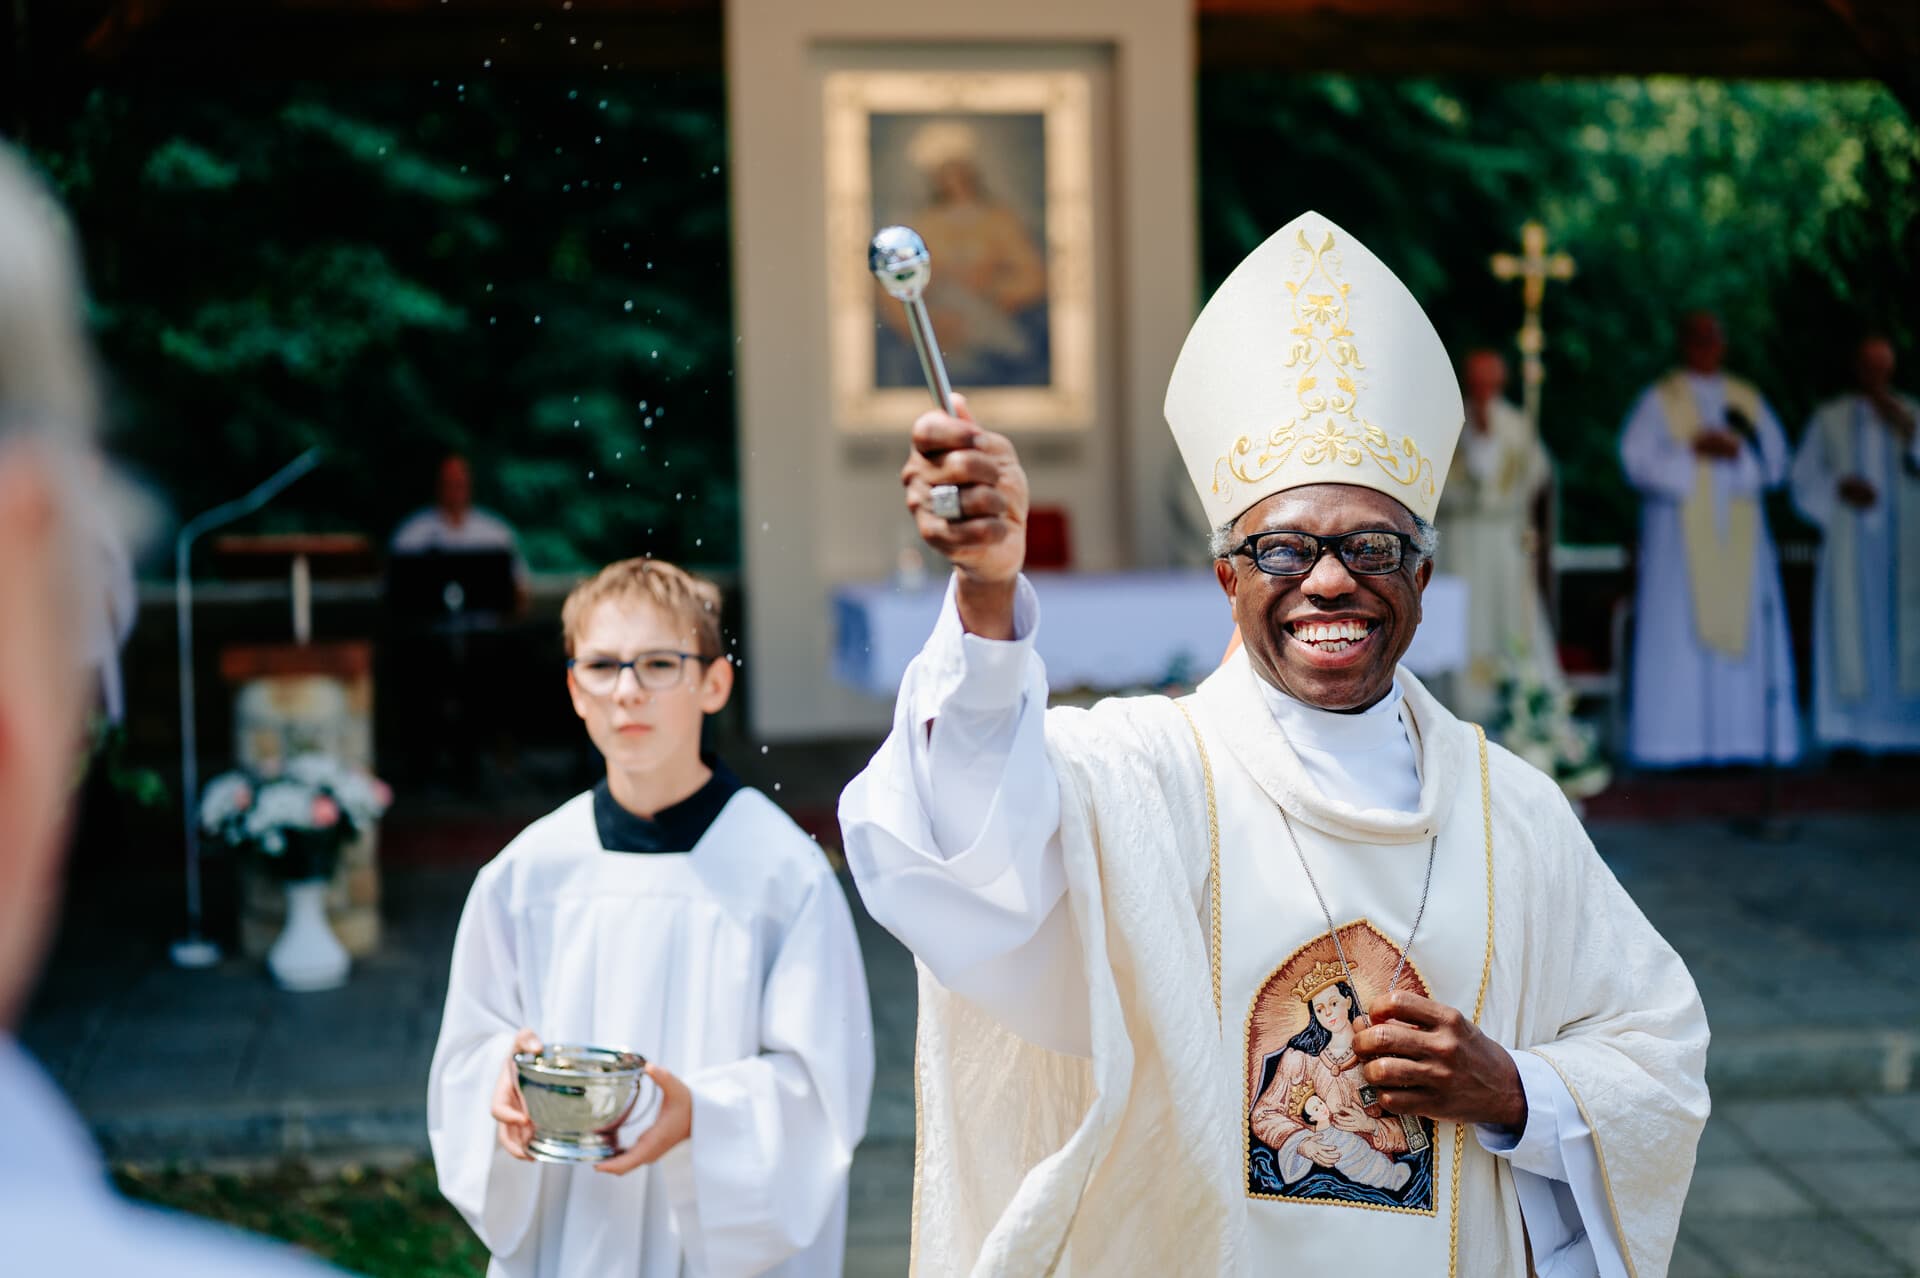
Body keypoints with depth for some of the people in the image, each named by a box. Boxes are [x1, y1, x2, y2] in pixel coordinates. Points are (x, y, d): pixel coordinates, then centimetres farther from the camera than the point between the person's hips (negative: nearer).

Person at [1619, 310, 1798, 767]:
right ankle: (1678, 741, -6)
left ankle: (1743, 739, 2)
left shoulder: (1747, 400, 13)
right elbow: (1637, 460, -6)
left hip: (1739, 537, 4)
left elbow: (1776, 461, 11)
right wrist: (1693, 453, -15)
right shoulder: (1660, 400, 2)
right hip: (1680, 536, -4)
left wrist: (1737, 451, -8)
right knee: (1678, 636, -7)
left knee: (1743, 633, -1)